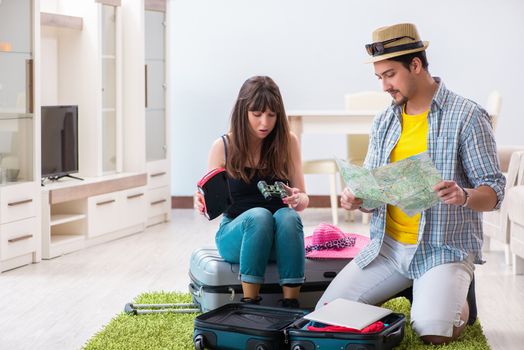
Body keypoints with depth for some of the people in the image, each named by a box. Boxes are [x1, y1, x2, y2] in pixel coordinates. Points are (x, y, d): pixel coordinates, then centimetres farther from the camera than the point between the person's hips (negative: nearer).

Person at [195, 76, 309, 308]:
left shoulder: (288, 142, 0)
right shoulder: (223, 147, -3)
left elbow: (303, 200, 0)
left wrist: (298, 199, -25)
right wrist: (202, 204, -23)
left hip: (279, 236, 1)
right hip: (236, 232, -1)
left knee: (288, 215, -32)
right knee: (259, 215, -33)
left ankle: (290, 304, -32)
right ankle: (250, 303, -29)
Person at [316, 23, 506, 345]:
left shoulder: (467, 116, -8)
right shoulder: (384, 122, 9)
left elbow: (494, 191, -9)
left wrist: (463, 196, -31)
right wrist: (356, 200, -10)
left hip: (445, 248, -5)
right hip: (387, 246, 6)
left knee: (432, 331, -27)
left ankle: (458, 302, 10)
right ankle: (410, 290, 18)